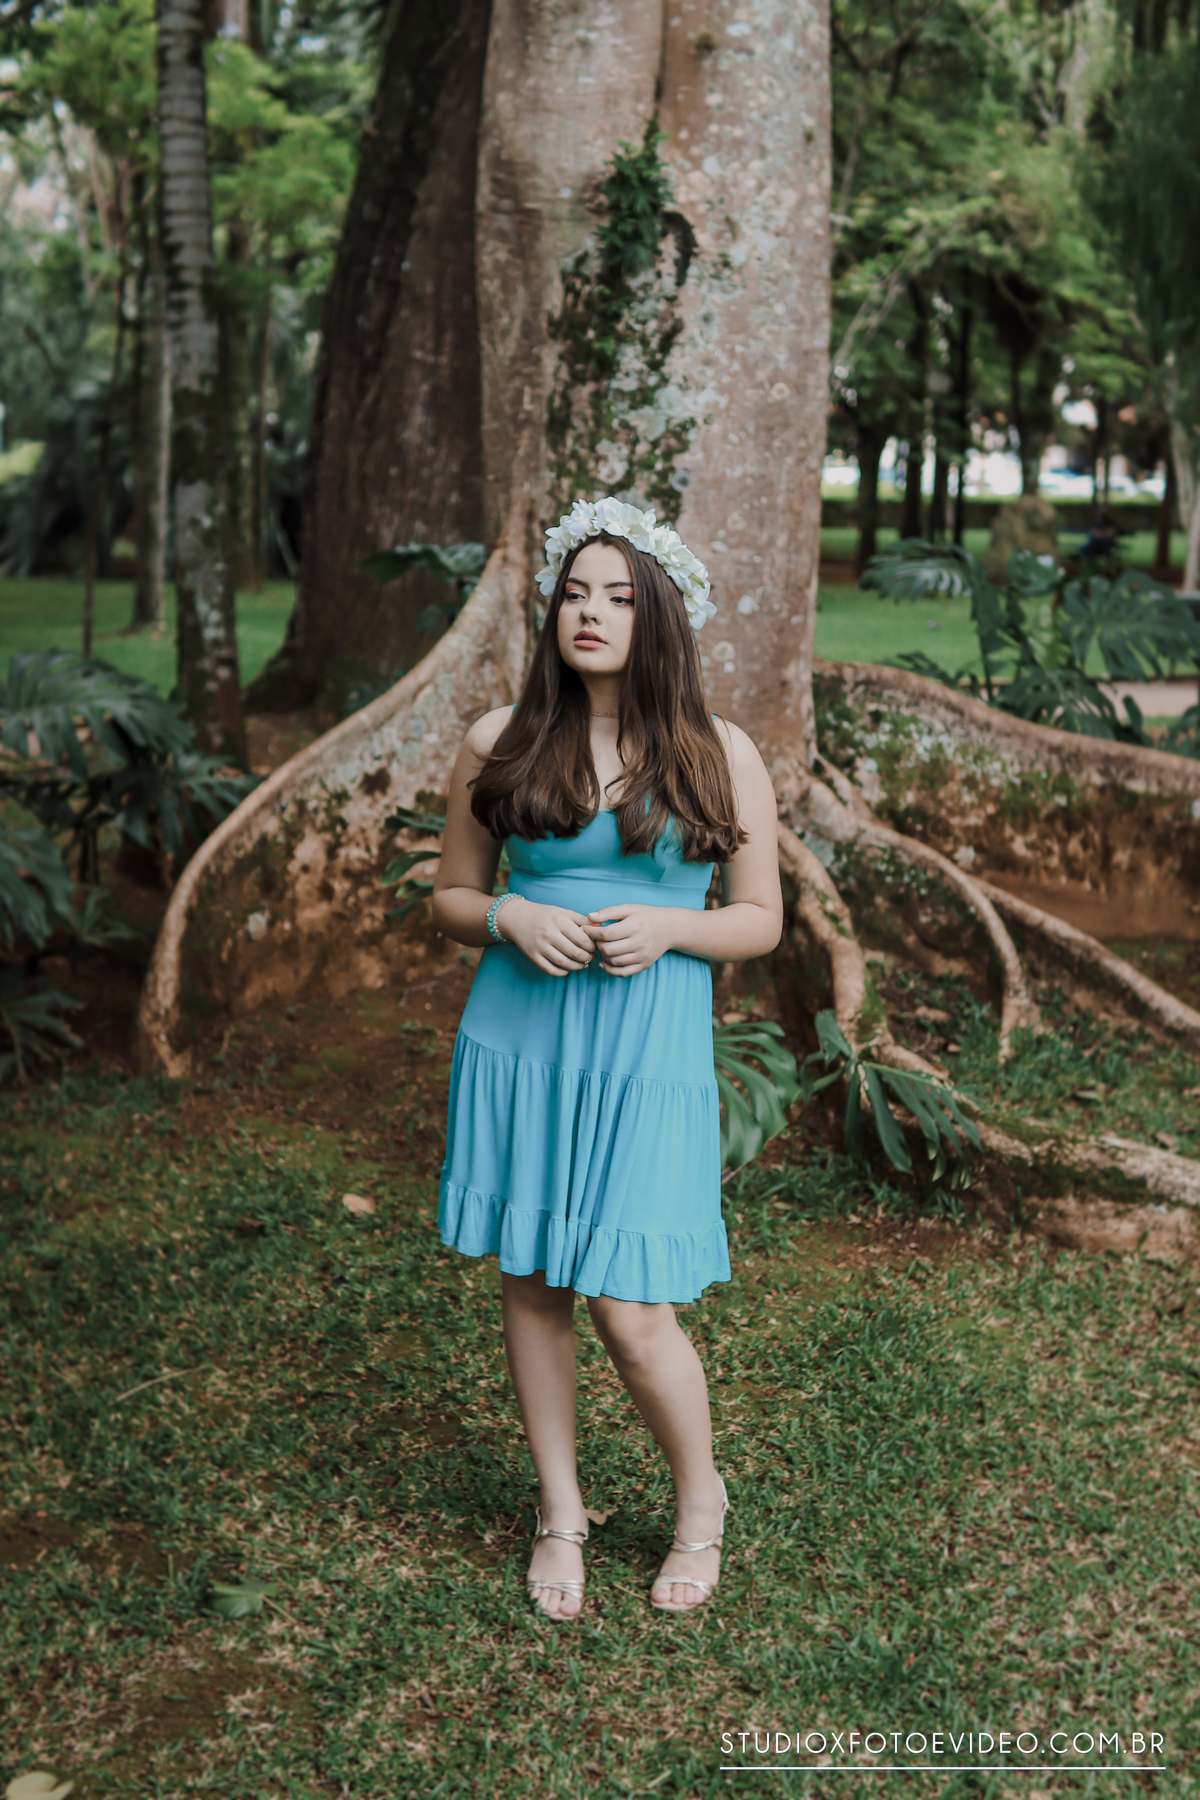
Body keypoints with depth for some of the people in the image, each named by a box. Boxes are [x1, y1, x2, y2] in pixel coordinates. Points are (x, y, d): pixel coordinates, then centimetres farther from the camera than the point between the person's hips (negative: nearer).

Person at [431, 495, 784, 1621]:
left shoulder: (720, 756, 0)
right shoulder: (497, 745, 3)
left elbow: (761, 921, 5)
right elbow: (449, 899, 11)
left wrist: (668, 928, -14)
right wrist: (511, 918, -11)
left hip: (649, 1055, -2)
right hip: (516, 1042, 3)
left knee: (629, 1310, -5)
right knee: (530, 1285, 10)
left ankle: (700, 1504, 24)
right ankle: (560, 1512, 31)